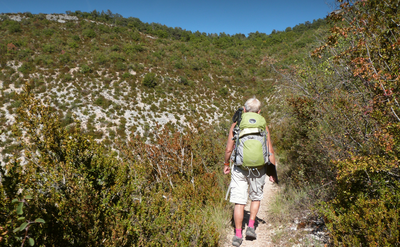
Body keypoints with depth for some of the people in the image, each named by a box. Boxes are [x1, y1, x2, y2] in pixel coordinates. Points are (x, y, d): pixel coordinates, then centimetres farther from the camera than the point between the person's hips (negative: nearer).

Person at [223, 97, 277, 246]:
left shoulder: (236, 125, -2)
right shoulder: (263, 127, -1)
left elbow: (229, 149, -3)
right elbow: (270, 152, -2)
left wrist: (226, 164, 14)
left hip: (239, 168, -1)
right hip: (258, 169, 1)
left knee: (239, 202, 6)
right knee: (256, 197, 24)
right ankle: (251, 226, 17)